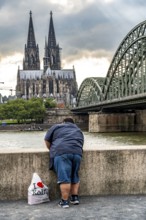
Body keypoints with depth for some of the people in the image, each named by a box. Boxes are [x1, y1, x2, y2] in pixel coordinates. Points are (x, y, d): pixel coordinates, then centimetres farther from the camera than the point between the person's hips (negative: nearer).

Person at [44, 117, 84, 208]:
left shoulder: (56, 127, 20)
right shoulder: (79, 130, 30)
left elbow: (47, 140, 18)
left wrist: (52, 150, 30)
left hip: (61, 152, -4)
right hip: (77, 152, 4)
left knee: (64, 178, -6)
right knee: (75, 176, 17)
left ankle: (65, 201, -5)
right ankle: (75, 197, 18)